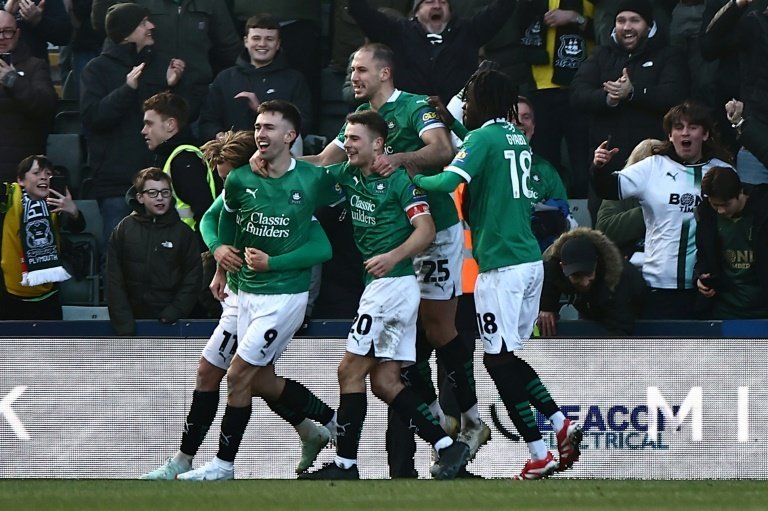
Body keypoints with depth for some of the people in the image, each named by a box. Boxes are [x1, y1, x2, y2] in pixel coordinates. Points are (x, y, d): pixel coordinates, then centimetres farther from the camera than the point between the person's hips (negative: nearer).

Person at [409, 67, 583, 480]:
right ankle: (562, 426, 7)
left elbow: (448, 182, -21)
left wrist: (415, 177, -3)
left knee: (498, 359, -3)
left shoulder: (483, 138, -9)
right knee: (507, 357, 18)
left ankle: (539, 455, -7)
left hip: (501, 264, -8)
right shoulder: (517, 138, 15)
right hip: (531, 259, 8)